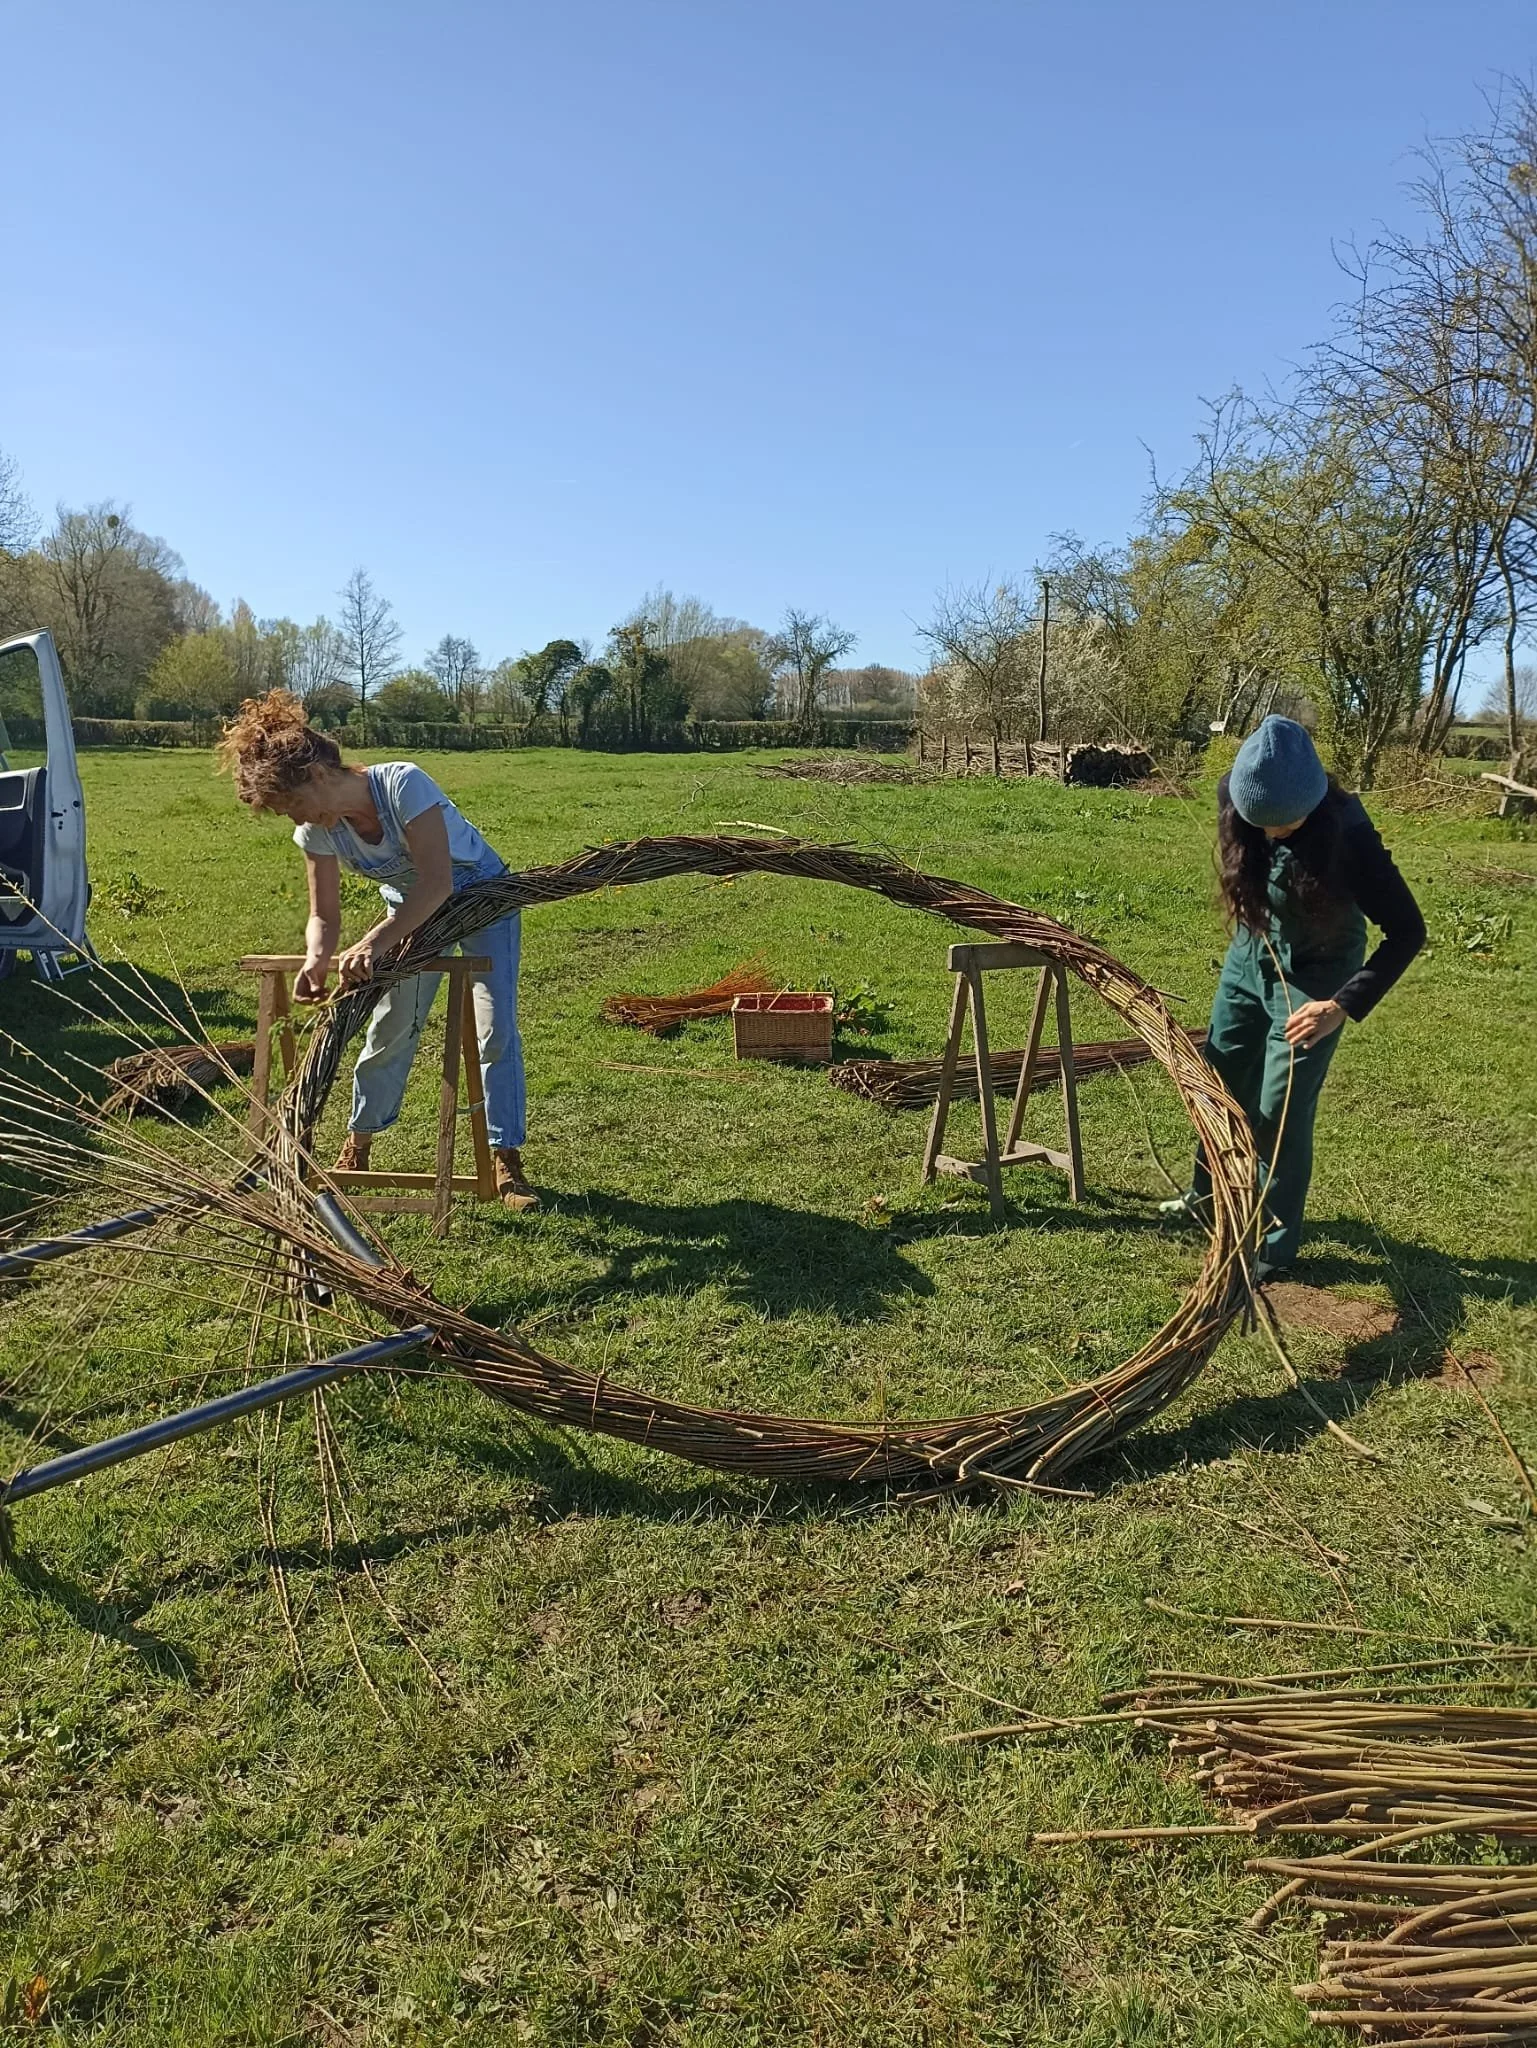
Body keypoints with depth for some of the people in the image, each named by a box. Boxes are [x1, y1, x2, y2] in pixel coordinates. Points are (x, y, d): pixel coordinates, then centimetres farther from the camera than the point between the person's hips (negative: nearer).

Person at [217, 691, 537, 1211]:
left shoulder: (402, 784, -35)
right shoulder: (317, 831, -16)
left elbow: (437, 882, -41)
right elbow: (324, 916, -11)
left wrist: (374, 942, -50)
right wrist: (317, 958, -34)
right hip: (411, 909, 5)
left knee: (495, 1028, -12)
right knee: (390, 1027, 6)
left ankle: (507, 1162, -3)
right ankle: (356, 1148, 23)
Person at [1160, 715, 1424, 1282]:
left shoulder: (1347, 835, -33)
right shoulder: (1235, 796, -20)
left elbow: (1407, 931, -26)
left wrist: (1344, 1006, -33)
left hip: (1312, 977, -5)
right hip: (1249, 960, 5)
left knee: (1281, 1111, -2)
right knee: (1220, 1085, 17)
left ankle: (1274, 1244, 17)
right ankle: (1209, 1196, 40)